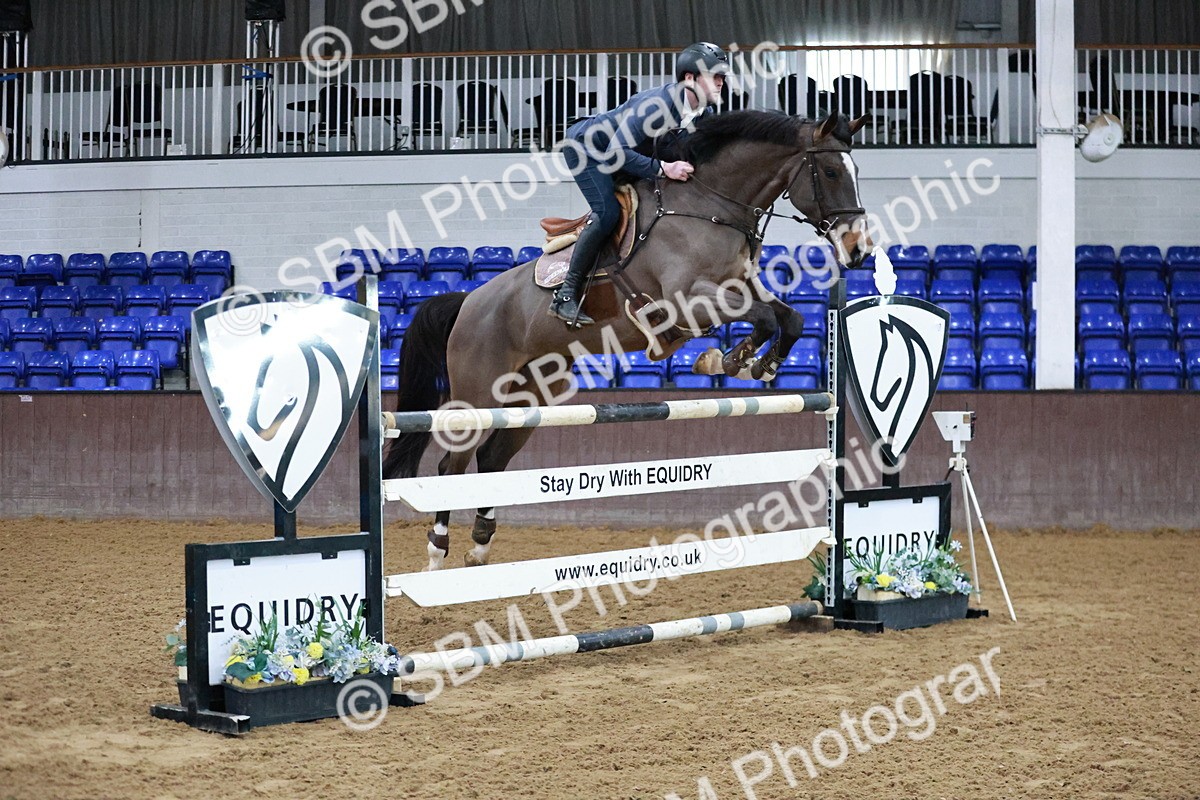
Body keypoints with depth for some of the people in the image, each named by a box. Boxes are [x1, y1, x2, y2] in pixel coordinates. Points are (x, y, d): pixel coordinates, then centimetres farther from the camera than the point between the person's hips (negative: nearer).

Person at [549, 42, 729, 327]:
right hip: (584, 144, -9)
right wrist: (663, 169, -40)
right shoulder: (657, 103, -34)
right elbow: (616, 153, -38)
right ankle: (566, 294, -22)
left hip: (623, 153, 9)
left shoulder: (703, 114, -9)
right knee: (607, 212, -25)